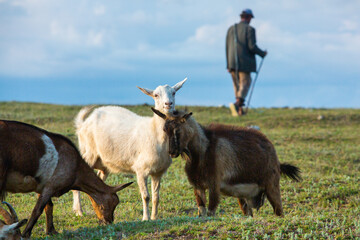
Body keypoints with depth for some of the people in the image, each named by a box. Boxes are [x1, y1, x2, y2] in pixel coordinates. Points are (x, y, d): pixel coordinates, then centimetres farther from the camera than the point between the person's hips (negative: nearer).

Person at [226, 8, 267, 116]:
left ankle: (240, 110, 14)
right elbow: (252, 47, -14)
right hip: (244, 63, -5)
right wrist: (262, 54, 4)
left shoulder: (231, 29, 10)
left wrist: (228, 64, 15)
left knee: (237, 85, 14)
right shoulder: (250, 29, -7)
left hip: (232, 62, 5)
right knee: (245, 84, -3)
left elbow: (227, 47, 10)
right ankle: (237, 103, -27)